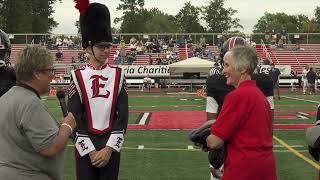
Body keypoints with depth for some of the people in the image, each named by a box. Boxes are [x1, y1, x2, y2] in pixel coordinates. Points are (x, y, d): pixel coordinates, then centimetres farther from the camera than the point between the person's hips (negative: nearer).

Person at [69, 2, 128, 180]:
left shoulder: (118, 75, 0)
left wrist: (109, 148, -10)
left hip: (111, 145, 2)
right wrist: (90, 150, -12)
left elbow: (123, 116, -3)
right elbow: (74, 118, -7)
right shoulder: (78, 77, -5)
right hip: (85, 146, -1)